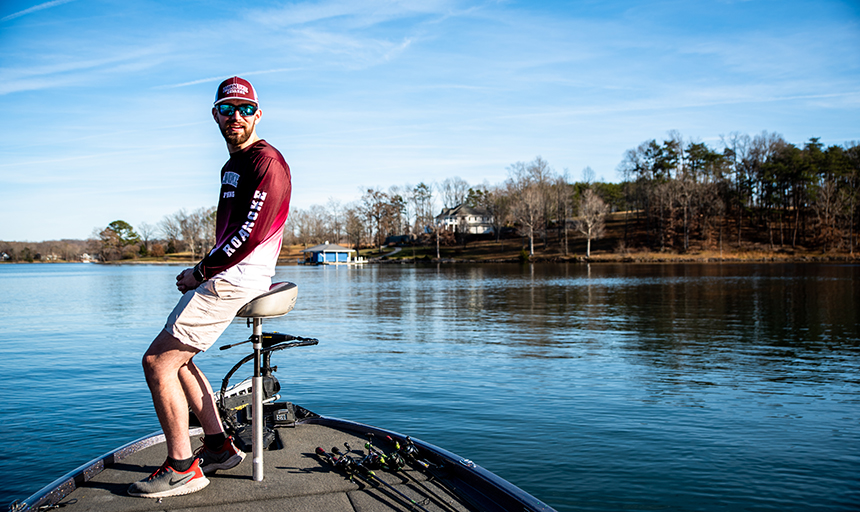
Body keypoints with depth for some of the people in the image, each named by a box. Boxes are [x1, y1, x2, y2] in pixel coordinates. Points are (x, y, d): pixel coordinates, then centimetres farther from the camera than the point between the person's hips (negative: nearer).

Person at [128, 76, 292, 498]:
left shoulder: (266, 162, -12)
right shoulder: (232, 165, 20)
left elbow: (250, 234, -20)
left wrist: (200, 272, -11)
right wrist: (201, 273, 9)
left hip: (236, 280, -11)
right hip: (226, 276, 11)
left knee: (158, 362, -10)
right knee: (175, 355, 16)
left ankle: (182, 468, 0)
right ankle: (219, 446, 20)